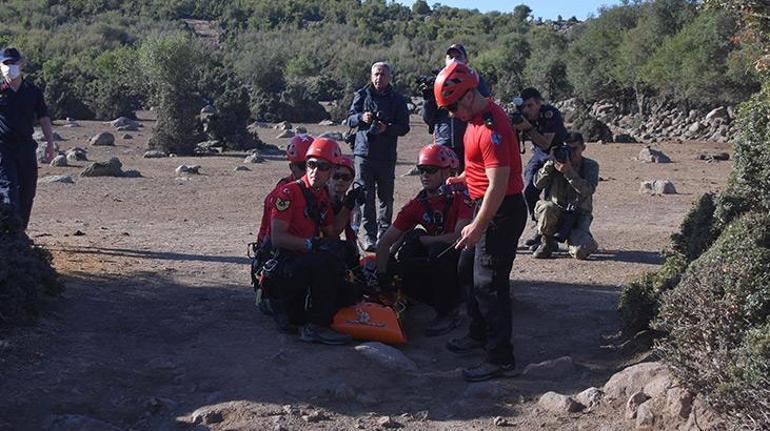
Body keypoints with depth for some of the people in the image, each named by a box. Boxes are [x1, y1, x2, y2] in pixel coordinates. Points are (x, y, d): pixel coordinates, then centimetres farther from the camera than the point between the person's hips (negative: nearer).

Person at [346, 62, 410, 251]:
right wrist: (361, 117, -15)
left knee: (386, 197, 4)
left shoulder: (397, 100, 8)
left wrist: (387, 128, -16)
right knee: (366, 197, -4)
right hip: (364, 152, 0)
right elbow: (350, 119, 7)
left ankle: (384, 234, 16)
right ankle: (370, 236, -2)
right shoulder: (362, 95, 9)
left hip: (387, 155, 0)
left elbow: (404, 127, 3)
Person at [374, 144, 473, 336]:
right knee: (407, 284, -16)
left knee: (438, 250, -34)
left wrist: (421, 239, -22)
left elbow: (460, 237, -29)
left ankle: (447, 314, -18)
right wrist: (382, 273, -10)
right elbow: (384, 243, 1)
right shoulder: (416, 205, 0)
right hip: (436, 263, 6)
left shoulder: (461, 198, -16)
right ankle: (451, 300, 6)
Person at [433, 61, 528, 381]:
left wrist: (477, 227, -23)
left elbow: (498, 183, -26)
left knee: (488, 284, -6)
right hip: (487, 207, 11)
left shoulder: (491, 128, -24)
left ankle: (501, 359, 2)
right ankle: (479, 334, 38)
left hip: (501, 212, -11)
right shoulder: (478, 117, 9)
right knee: (468, 272, 21)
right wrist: (461, 178, 11)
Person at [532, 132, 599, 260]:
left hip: (579, 215, -1)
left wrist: (569, 172, -28)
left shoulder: (591, 166, 0)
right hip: (556, 213, 1)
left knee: (580, 252, -28)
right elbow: (538, 184, -9)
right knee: (545, 208, -37)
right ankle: (548, 243, -7)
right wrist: (550, 163, -18)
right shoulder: (556, 163, 4)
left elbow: (588, 190, -19)